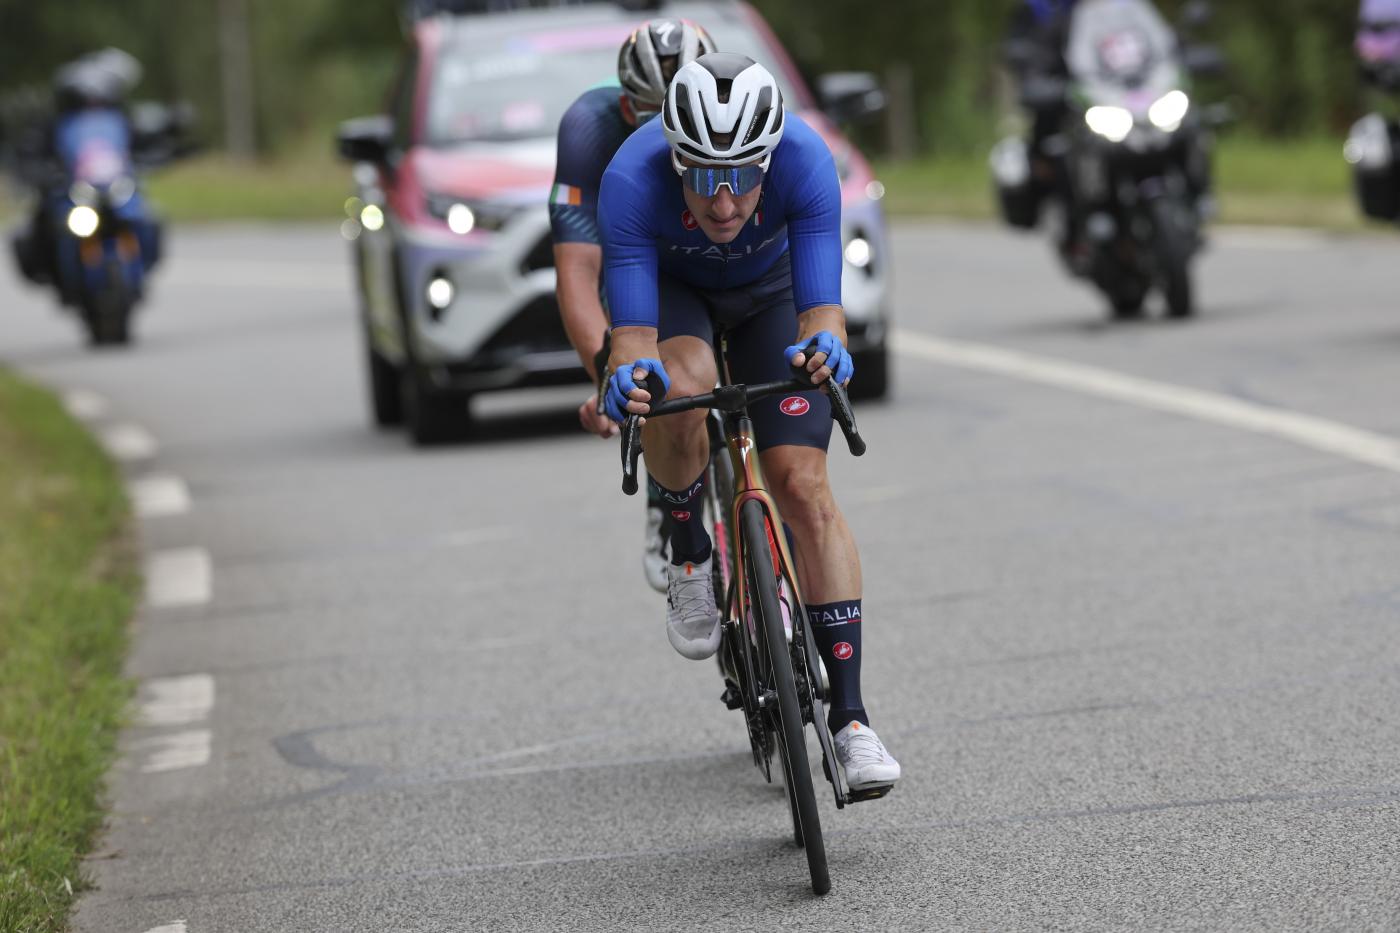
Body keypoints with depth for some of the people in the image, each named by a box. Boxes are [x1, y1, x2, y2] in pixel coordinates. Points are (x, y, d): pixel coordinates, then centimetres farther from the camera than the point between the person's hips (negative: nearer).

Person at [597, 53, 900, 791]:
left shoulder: (805, 162, -37)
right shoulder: (632, 180, -38)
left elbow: (821, 303, -38)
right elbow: (633, 330, -38)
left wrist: (824, 345, -61)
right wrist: (627, 374, -60)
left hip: (767, 290, 1)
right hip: (670, 286, 0)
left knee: (802, 482, -15)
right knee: (682, 385, -36)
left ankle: (849, 715, -13)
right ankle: (687, 551, -5)